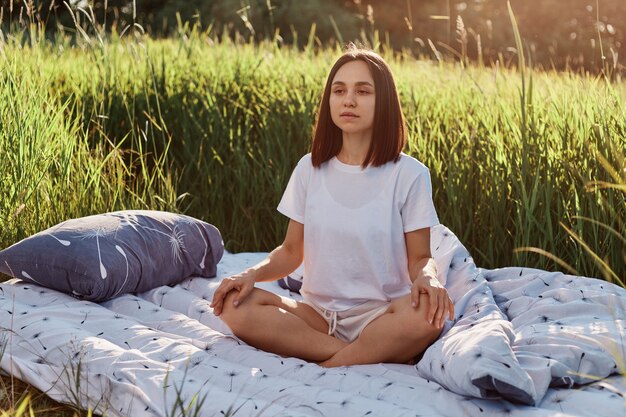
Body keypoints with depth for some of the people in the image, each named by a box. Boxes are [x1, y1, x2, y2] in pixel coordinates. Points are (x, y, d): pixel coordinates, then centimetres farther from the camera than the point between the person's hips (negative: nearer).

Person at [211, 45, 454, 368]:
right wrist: (253, 274, -10)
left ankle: (324, 367, -19)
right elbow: (291, 251, 10)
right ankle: (377, 356, -21)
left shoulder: (409, 174, -2)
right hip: (318, 313, 3)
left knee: (427, 312, -36)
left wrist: (427, 278, -25)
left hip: (380, 314, -3)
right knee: (234, 306, -23)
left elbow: (420, 257, -1)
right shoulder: (310, 169, 6)